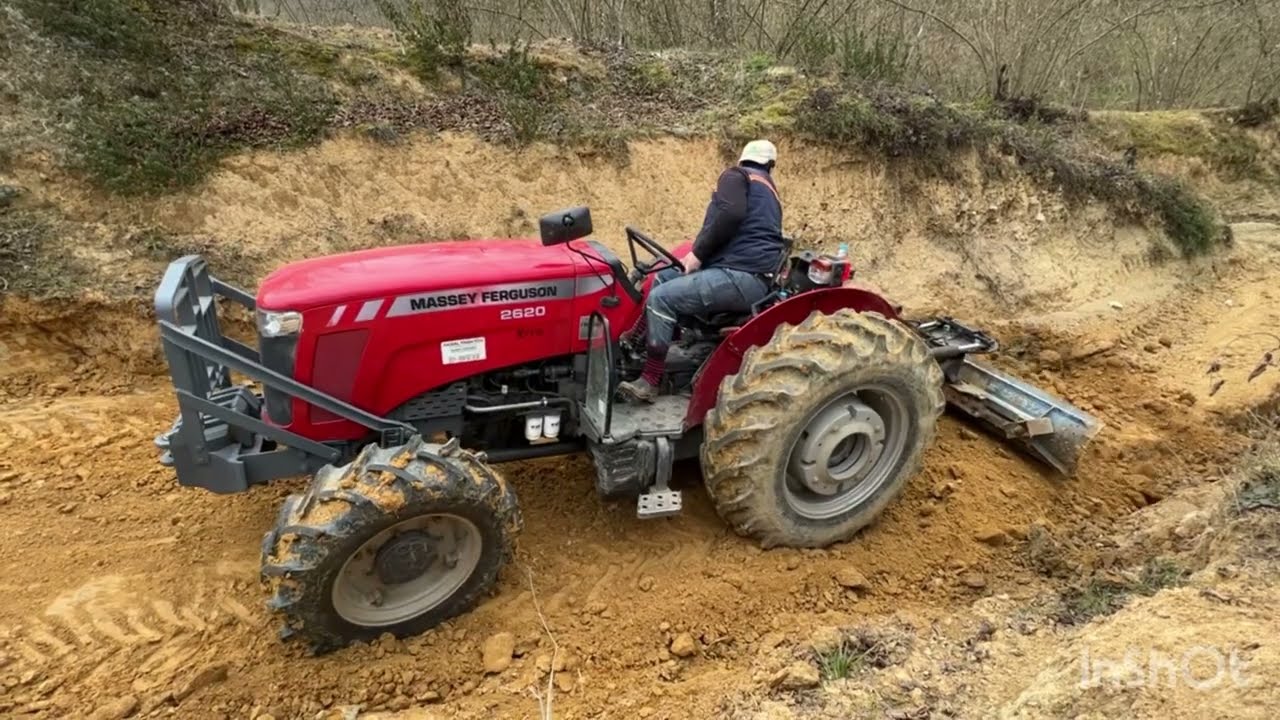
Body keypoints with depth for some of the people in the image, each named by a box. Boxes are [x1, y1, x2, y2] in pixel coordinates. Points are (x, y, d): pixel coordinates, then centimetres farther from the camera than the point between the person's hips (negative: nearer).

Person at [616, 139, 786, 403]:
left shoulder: (736, 175, 2)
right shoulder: (769, 191, 28)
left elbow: (730, 213, -18)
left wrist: (698, 253, -12)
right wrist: (701, 256, 19)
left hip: (740, 275, -10)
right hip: (752, 275, 10)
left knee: (661, 298, -17)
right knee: (663, 277, 17)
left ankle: (649, 382, -15)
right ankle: (635, 340, 24)